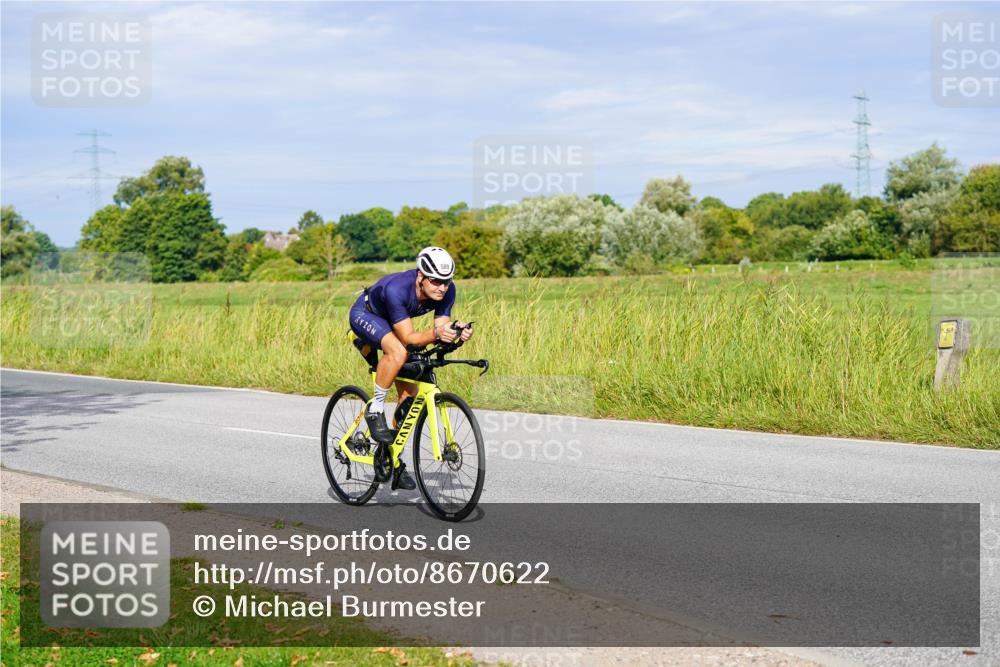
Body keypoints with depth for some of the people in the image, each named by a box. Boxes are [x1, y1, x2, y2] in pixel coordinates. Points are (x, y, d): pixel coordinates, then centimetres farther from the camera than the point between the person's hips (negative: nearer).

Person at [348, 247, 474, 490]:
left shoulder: (447, 290, -25)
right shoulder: (397, 289, -40)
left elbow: (441, 330, -21)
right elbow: (408, 338, -39)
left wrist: (457, 333, -43)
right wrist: (436, 333, -56)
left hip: (393, 322, 6)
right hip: (365, 314, -6)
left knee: (410, 393, -1)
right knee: (398, 351, -38)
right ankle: (375, 411, -18)